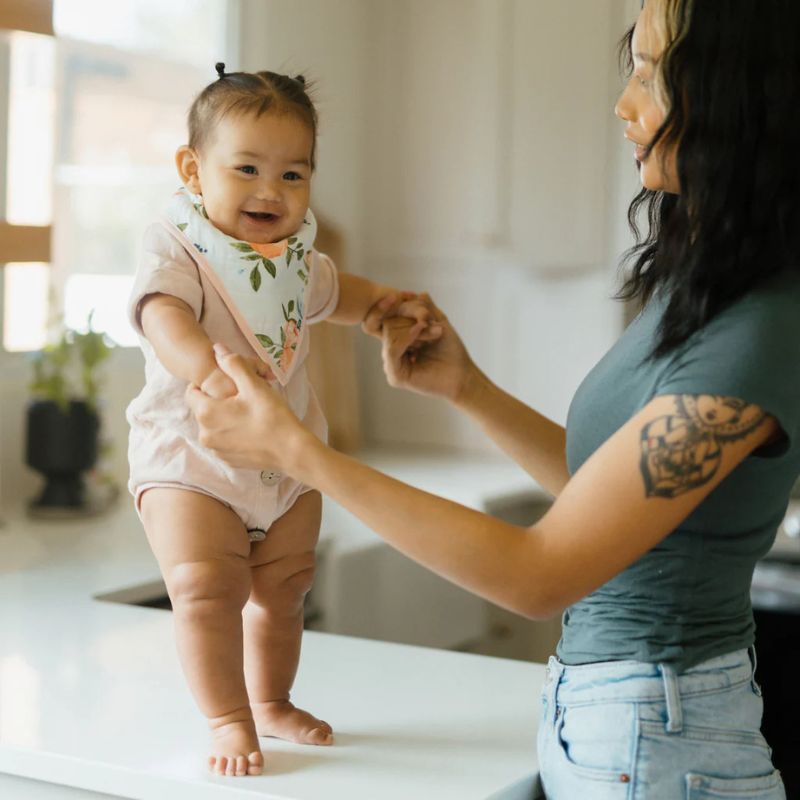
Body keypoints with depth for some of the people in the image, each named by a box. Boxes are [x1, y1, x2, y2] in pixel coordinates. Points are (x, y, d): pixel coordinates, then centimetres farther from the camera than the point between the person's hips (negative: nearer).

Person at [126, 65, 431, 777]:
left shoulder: (296, 257, 4)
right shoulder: (178, 249, -18)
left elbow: (334, 294, 25)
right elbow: (164, 317, -37)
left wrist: (391, 303, 6)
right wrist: (211, 370, -57)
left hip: (288, 462, 6)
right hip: (190, 458, -6)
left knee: (281, 591, 15)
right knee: (207, 590, -12)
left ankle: (271, 701, 35)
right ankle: (229, 719, 6)